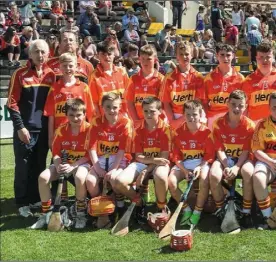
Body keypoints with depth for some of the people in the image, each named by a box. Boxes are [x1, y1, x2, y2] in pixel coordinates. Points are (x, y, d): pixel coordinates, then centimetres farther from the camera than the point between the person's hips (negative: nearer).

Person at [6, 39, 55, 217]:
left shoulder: (51, 75, 6)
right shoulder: (20, 74, -5)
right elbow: (12, 103, -7)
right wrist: (20, 126, -13)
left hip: (44, 129, 4)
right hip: (26, 129, -4)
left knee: (40, 166, 12)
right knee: (24, 167, 2)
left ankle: (37, 199, 24)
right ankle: (23, 203, 11)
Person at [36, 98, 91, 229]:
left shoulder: (89, 129, -13)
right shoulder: (61, 130, -1)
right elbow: (56, 152, 2)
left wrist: (73, 166, -24)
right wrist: (58, 165, -20)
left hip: (81, 163, -4)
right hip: (64, 163, 4)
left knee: (80, 177, -39)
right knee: (43, 177, -20)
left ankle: (81, 213, -16)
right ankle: (45, 213, -3)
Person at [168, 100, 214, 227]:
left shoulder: (206, 132, -8)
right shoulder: (178, 132, -3)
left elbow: (210, 156, -6)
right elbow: (176, 156, -1)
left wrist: (200, 167, -22)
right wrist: (185, 170, -16)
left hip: (201, 162, -2)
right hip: (183, 164, 2)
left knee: (204, 180, -34)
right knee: (171, 182, -24)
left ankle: (197, 212, -12)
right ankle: (186, 209, -2)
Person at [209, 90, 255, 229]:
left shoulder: (249, 125, -9)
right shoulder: (218, 123, -8)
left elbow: (246, 151, -10)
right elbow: (219, 150, -7)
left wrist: (236, 167, -26)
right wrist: (226, 167, -23)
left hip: (242, 158, 0)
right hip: (224, 158, 1)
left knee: (248, 172, -36)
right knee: (214, 175, -32)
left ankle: (246, 212, -19)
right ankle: (220, 210, -7)